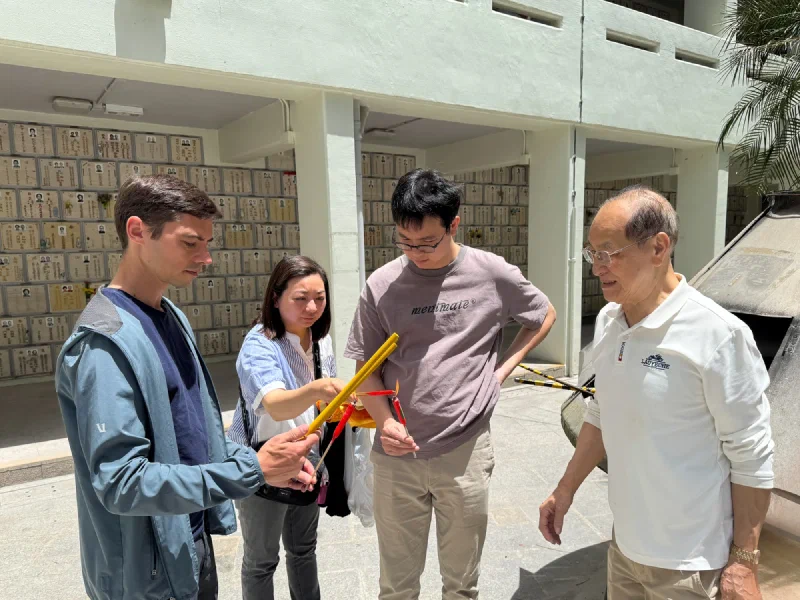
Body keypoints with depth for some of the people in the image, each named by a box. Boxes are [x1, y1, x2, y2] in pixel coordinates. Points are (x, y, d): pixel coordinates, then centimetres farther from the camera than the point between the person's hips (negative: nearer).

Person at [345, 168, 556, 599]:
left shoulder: (493, 275, -6)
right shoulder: (382, 285, -5)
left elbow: (545, 316, 12)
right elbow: (365, 364, 2)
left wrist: (502, 369, 2)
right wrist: (384, 421, -14)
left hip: (465, 453, 0)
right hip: (396, 455, 1)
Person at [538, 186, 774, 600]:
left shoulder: (718, 335, -21)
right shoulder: (608, 321, 0)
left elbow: (751, 458, -14)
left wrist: (743, 562, -11)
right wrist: (565, 490, 12)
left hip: (688, 567, -6)